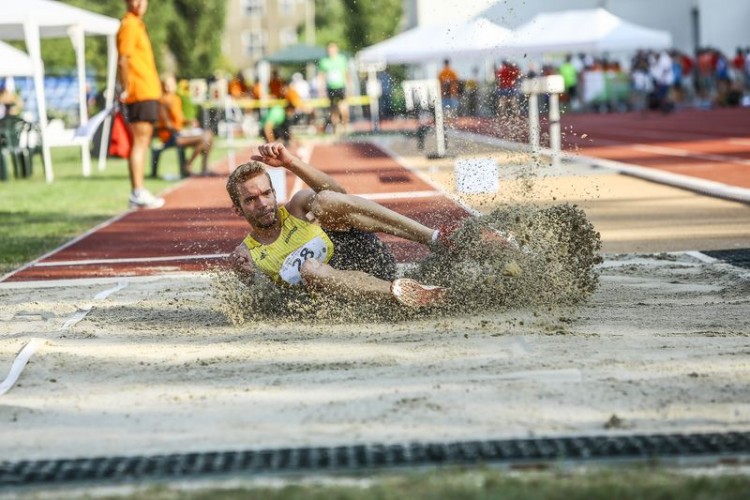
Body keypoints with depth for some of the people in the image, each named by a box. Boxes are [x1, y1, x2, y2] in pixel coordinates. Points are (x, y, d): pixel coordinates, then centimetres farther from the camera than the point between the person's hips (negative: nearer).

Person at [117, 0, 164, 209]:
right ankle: (137, 192, -10)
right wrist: (127, 88, -20)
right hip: (140, 95, -10)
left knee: (142, 143, 12)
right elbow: (123, 61, -18)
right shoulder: (129, 26, -11)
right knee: (140, 142, -10)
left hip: (148, 93, 10)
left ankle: (138, 193, 16)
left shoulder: (137, 25, 19)